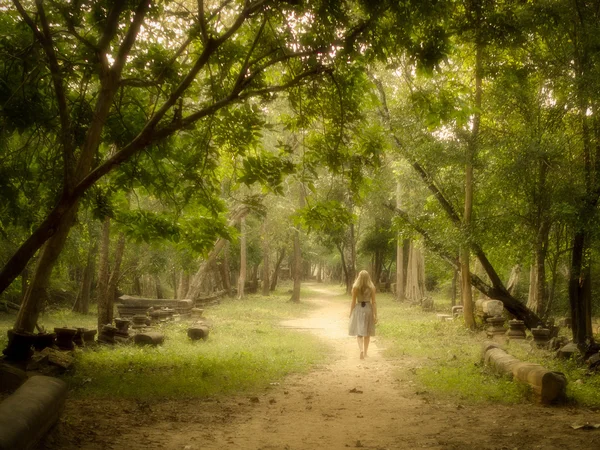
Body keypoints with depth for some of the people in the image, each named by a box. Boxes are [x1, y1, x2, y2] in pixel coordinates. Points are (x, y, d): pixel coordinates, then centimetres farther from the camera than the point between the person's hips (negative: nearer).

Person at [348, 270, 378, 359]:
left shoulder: (355, 287, -6)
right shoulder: (371, 288, -5)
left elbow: (353, 302, -4)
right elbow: (374, 302, -5)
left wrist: (351, 314, 5)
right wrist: (375, 315, -1)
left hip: (358, 309, -1)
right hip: (368, 309, 1)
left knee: (359, 333, 4)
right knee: (367, 333, 14)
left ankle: (361, 350, -19)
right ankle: (365, 352, 23)